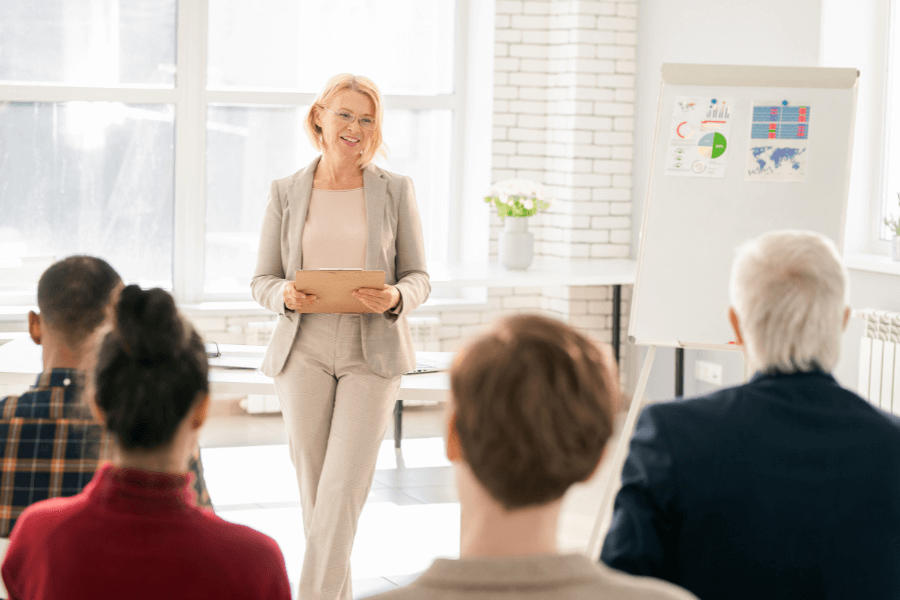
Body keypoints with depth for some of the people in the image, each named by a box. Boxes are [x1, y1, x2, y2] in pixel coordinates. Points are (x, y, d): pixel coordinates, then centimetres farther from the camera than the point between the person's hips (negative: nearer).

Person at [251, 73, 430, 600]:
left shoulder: (395, 190, 3)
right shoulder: (287, 192, 5)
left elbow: (419, 277, 5)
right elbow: (262, 281, 8)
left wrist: (395, 299, -17)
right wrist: (286, 297, -15)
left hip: (372, 353, -1)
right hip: (304, 352, 2)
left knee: (343, 488, -11)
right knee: (313, 487, 5)